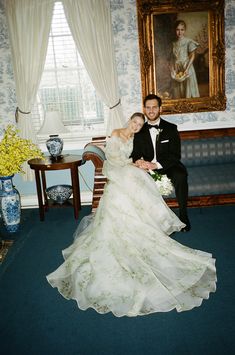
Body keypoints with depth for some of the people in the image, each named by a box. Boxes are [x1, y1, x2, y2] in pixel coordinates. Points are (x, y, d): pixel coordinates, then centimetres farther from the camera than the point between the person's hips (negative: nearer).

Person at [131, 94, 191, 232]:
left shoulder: (171, 128, 0)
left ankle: (183, 215, -16)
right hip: (148, 168, 2)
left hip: (168, 167, -2)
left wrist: (156, 165, -26)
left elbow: (175, 155, -9)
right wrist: (138, 160, -22)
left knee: (180, 176, -33)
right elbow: (135, 153, 5)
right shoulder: (140, 131, 9)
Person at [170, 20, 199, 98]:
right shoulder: (174, 43, 9)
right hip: (177, 70, 5)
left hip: (187, 69, -5)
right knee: (178, 91, 8)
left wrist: (187, 69, -17)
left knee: (188, 89, -1)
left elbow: (192, 56, -8)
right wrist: (172, 69, -1)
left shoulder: (189, 42, -7)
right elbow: (173, 58, 11)